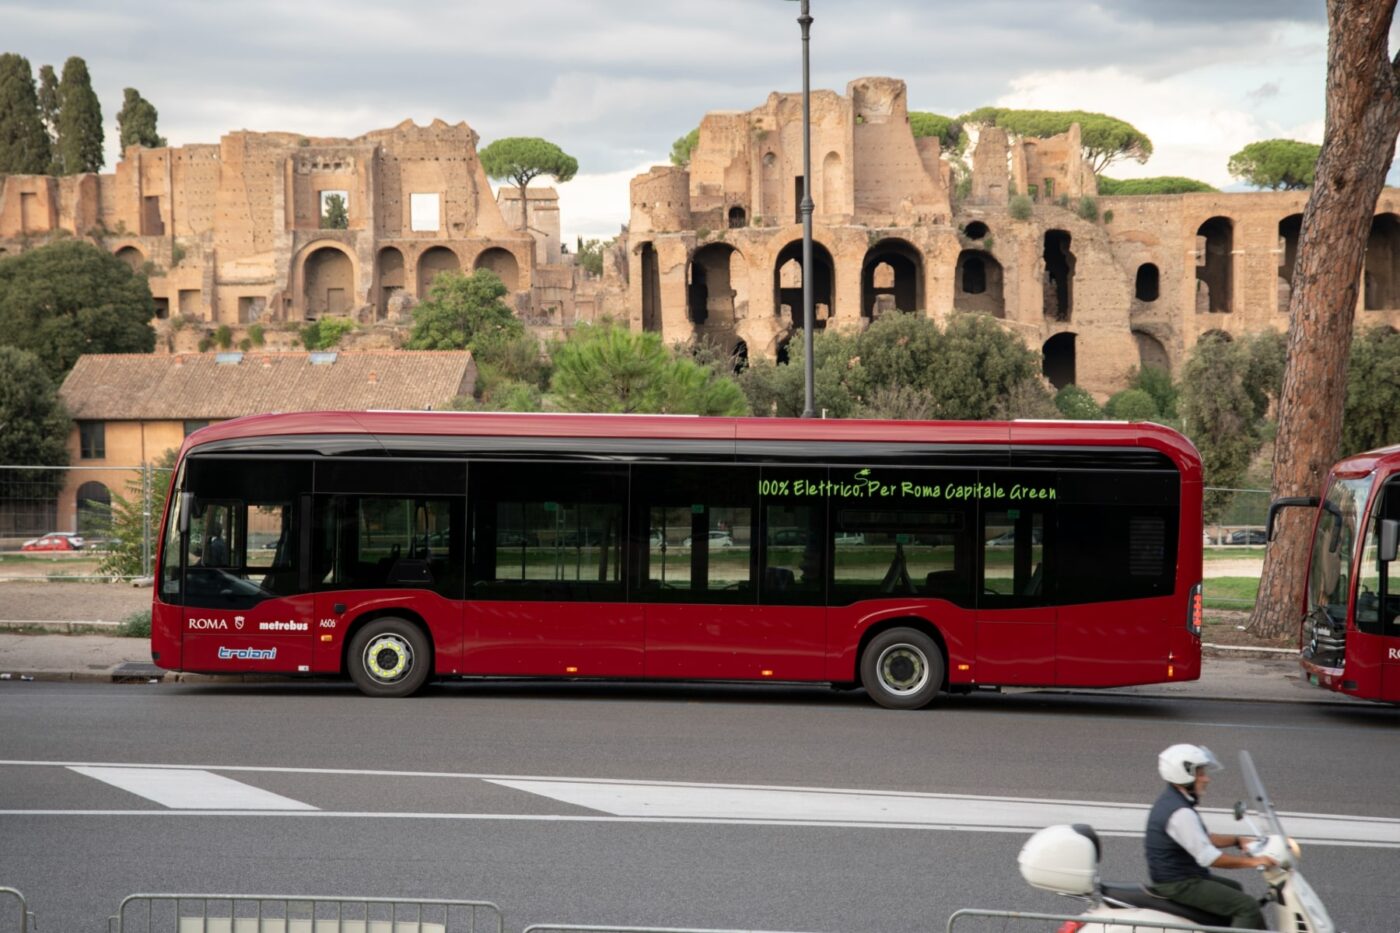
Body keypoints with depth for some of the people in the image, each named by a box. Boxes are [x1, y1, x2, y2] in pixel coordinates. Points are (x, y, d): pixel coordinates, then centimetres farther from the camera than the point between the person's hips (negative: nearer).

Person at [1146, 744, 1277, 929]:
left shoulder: (1169, 801, 9)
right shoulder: (1180, 813, -24)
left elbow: (1201, 840, 19)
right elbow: (1208, 857, -27)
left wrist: (1237, 841, 12)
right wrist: (1251, 862, -22)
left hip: (1171, 877, 11)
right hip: (1180, 885, -11)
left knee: (1235, 890, 28)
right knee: (1248, 907, -13)